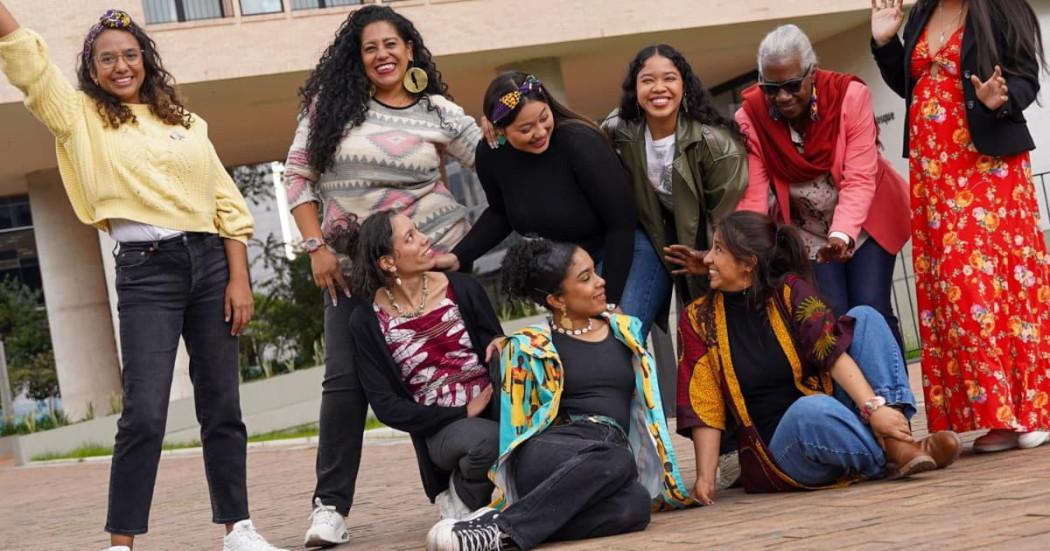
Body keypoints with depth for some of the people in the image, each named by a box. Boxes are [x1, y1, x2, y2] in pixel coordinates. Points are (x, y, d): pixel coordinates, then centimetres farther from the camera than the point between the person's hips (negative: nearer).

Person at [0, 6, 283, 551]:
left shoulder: (185, 122, 14)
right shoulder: (81, 117, 8)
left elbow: (228, 204, 11)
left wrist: (239, 279, 3)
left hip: (210, 262, 3)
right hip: (144, 272, -3)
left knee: (222, 406, 7)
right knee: (143, 414, -10)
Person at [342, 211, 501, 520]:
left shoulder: (462, 289, 2)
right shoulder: (367, 323, -3)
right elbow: (386, 405, -5)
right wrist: (462, 415, -14)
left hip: (494, 412, 3)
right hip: (441, 430, -2)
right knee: (488, 440, -37)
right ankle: (461, 502, -4)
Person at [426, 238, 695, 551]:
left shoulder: (626, 330, 20)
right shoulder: (529, 347, 8)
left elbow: (648, 405, 24)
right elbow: (515, 423, 12)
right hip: (550, 452, -3)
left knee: (634, 504, -38)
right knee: (618, 460, -41)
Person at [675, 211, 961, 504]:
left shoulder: (790, 290, 0)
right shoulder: (698, 319, 1)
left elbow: (833, 353, -14)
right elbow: (704, 406, -4)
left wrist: (874, 407, -29)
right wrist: (705, 476, -14)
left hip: (835, 422, 3)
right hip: (776, 447, -3)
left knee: (864, 316, -13)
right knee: (812, 408, -38)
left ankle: (897, 444, -28)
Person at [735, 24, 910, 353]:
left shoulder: (849, 95, -22)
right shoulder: (750, 119, -17)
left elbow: (859, 179, -26)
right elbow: (753, 195, -22)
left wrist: (842, 234, -41)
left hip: (863, 222, -1)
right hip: (809, 234, 1)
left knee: (872, 312, -10)